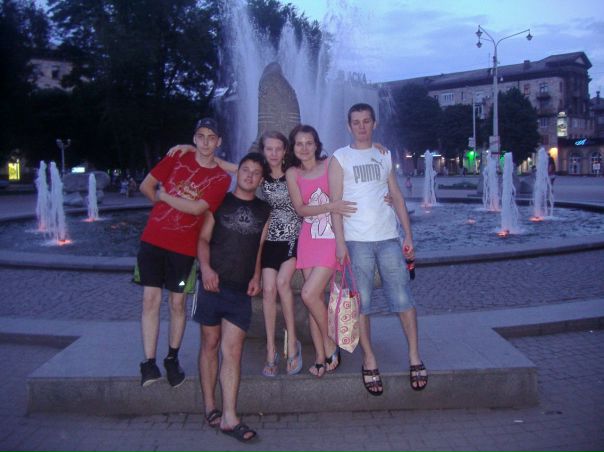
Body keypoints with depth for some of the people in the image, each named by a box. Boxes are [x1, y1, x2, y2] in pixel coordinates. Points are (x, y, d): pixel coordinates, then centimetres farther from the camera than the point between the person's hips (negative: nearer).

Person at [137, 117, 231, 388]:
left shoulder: (221, 178, 0)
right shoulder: (176, 159, 7)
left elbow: (197, 208, -12)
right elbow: (146, 186, 7)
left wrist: (164, 197, -3)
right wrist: (179, 207, 2)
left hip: (184, 247, -1)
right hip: (153, 240, 1)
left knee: (177, 304, 7)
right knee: (151, 300, -1)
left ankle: (172, 359, 22)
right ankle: (149, 363, 5)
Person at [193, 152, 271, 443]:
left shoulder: (264, 210, 15)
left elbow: (260, 246, 15)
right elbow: (204, 238, 3)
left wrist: (256, 276, -1)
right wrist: (206, 268, -13)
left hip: (241, 289, 1)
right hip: (213, 283, -1)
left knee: (233, 350, -5)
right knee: (210, 345, 6)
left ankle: (229, 417, -5)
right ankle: (209, 407, 16)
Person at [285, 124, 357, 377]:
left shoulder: (330, 165, 0)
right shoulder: (292, 173, 7)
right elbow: (300, 209, -4)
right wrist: (330, 207, -18)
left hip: (332, 237, -3)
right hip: (309, 239, 4)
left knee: (309, 294, -14)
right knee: (316, 298, 5)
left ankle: (329, 346, 8)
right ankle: (321, 356, 15)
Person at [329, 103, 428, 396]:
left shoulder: (384, 157, 15)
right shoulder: (340, 158, 6)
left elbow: (397, 197, 14)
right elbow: (335, 202, -1)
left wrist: (408, 236, 7)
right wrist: (339, 242, -9)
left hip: (389, 238, 2)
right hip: (356, 240, -2)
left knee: (403, 298, 0)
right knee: (360, 302, 1)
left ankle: (414, 356, 11)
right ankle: (369, 360, 13)